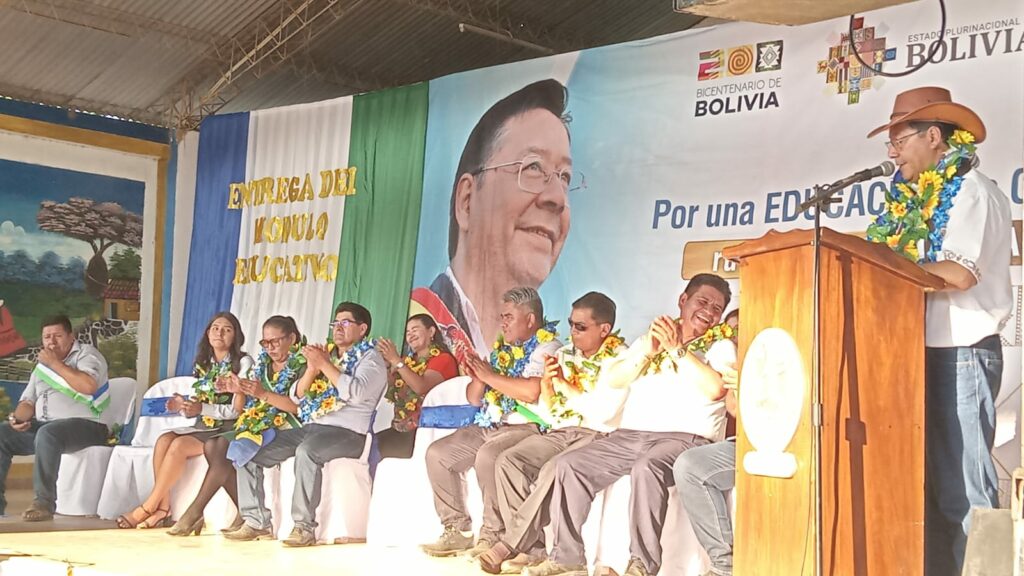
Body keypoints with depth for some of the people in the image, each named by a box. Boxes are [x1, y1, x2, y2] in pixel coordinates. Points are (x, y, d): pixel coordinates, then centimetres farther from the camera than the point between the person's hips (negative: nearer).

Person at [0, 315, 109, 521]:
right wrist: (17, 418, -5)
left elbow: (88, 386, -20)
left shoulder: (86, 354, 1)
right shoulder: (42, 365, 22)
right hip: (43, 426, 7)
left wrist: (55, 363, -12)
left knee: (47, 434, -37)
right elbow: (28, 401, 19)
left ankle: (44, 502, -31)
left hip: (85, 426, -7)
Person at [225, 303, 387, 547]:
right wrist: (312, 369, -2)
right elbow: (297, 397, 16)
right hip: (308, 428, 7)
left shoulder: (370, 358, 3)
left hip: (345, 432, -7)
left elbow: (357, 393, -18)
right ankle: (257, 522, -2)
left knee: (307, 451, -38)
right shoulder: (326, 353, 21)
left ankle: (305, 527, -31)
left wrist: (325, 365, -13)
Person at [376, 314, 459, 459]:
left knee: (378, 450, -25)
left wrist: (396, 361, -20)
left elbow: (421, 387, -19)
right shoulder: (408, 362, 18)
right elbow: (392, 396, 11)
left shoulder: (443, 359, -1)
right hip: (402, 428, 6)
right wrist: (386, 364, -1)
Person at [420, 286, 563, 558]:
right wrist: (478, 378, -1)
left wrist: (490, 375, -13)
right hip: (488, 426, 9)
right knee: (437, 454, 0)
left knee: (487, 456, -34)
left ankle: (493, 536, -21)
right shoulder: (502, 349, 18)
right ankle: (457, 531, 3)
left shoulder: (547, 348, -6)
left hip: (527, 427, -9)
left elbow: (532, 391, -25)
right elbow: (475, 399, 22)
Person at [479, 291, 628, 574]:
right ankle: (533, 547, -22)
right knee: (508, 461, -19)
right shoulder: (564, 354, 14)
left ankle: (511, 544, -22)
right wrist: (546, 383, -3)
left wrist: (564, 386, -8)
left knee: (553, 471, -34)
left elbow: (603, 411, -17)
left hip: (598, 435, -6)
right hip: (560, 432, 6)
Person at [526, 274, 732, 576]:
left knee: (647, 468, -37)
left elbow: (715, 389, -13)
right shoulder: (647, 339, 22)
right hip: (629, 436, 6)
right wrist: (645, 353, -4)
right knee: (569, 464, -11)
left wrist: (677, 350, -11)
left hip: (683, 437, -5)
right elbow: (609, 379, 11)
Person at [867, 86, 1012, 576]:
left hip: (961, 352, -9)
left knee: (963, 490, -10)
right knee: (928, 485, 10)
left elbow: (959, 272, -19)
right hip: (927, 352, 9)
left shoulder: (971, 191, -5)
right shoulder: (920, 198, 20)